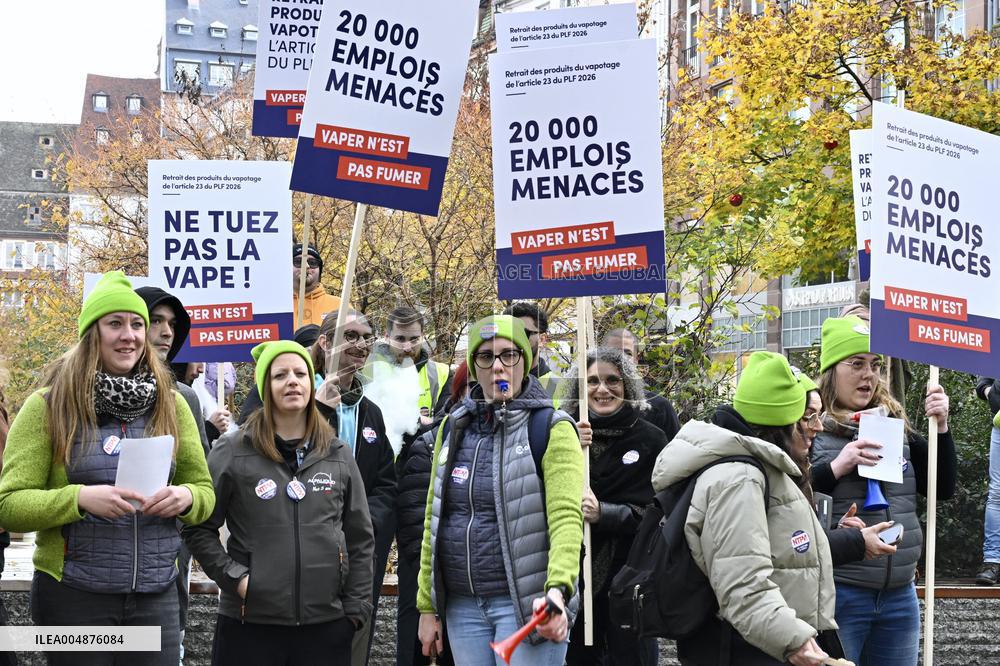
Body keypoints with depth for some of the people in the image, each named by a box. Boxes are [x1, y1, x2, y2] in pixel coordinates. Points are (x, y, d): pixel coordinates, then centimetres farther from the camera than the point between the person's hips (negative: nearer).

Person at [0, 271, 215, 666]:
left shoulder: (170, 404, 7)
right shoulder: (47, 405, -3)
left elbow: (205, 490, 12)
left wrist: (185, 496, -12)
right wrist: (80, 498, -22)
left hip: (156, 595, 3)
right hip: (72, 594, -3)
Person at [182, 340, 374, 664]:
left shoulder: (338, 455, 8)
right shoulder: (232, 452, 0)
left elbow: (360, 538, 11)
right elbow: (198, 528, 2)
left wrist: (355, 609, 5)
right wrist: (234, 577, -9)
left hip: (327, 624, 2)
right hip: (249, 625, -2)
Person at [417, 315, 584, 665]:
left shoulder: (552, 430, -6)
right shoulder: (453, 428, 10)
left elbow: (567, 519, -17)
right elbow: (435, 520, 12)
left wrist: (558, 589, -33)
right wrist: (427, 606, 9)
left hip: (527, 605, -5)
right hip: (462, 607, 5)